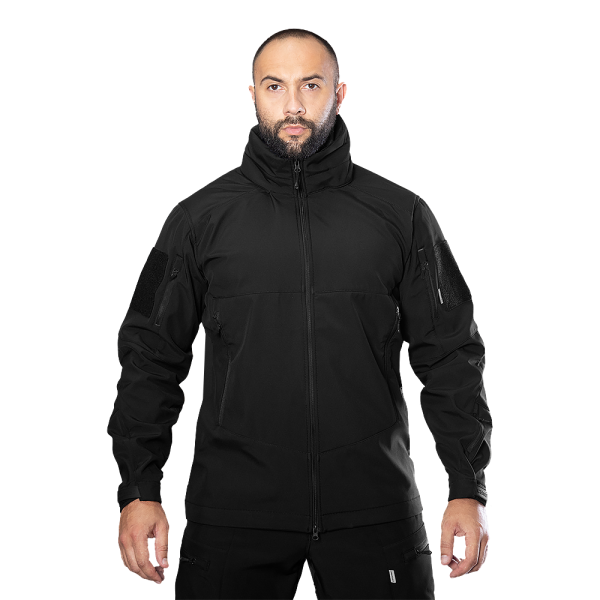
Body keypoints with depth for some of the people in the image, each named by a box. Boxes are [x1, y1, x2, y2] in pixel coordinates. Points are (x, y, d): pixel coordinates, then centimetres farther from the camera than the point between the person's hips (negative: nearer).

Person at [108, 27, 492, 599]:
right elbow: (152, 354, 7)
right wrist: (139, 490, 1)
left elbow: (449, 355, 6)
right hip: (233, 509, 0)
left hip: (375, 509, 0)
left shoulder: (402, 215, 4)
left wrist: (469, 488, 0)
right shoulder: (200, 218, 5)